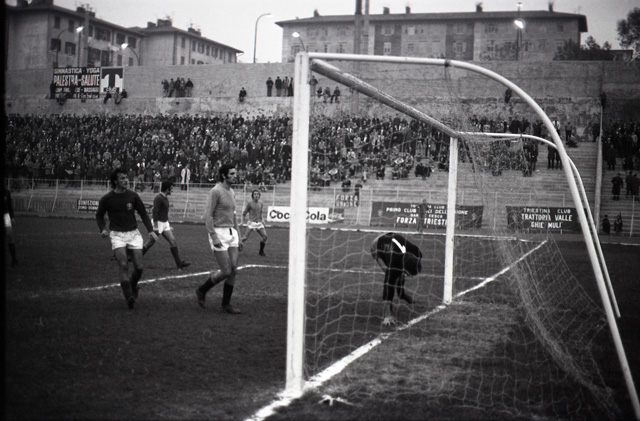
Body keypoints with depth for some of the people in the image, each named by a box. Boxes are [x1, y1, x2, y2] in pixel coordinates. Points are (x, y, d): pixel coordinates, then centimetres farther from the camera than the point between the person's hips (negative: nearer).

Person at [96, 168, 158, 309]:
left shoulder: (133, 196, -1)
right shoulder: (106, 199, -5)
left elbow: (143, 214, 8)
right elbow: (99, 215, 10)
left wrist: (150, 230, -2)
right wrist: (103, 229, -7)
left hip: (133, 233, 2)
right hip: (117, 235, -2)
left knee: (139, 267, -2)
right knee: (123, 265, -17)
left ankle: (133, 286, 29)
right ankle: (129, 297, -14)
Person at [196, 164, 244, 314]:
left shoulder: (231, 192, 16)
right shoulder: (215, 191, -10)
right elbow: (208, 216, -14)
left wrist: (238, 238, 21)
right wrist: (214, 236, -21)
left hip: (231, 233, 8)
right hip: (219, 233, -8)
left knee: (234, 270, 2)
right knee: (226, 271, -10)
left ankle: (226, 305, 10)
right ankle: (202, 291, 13)